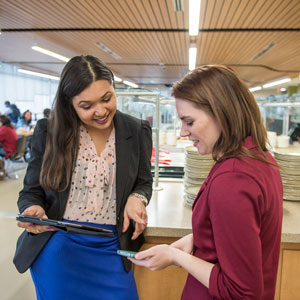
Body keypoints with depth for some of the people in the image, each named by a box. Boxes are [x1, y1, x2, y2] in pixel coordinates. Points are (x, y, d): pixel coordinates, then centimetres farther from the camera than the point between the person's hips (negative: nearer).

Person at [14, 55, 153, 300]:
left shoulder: (137, 132, -5)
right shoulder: (48, 132, -7)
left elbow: (143, 183, 7)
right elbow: (31, 190, 0)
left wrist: (137, 199, -16)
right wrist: (33, 210, -23)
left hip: (110, 251, 1)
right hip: (55, 249, 0)